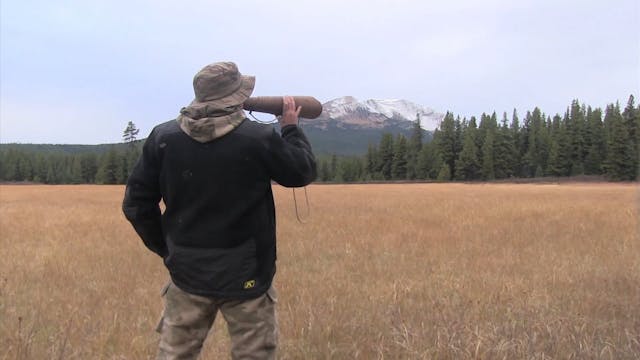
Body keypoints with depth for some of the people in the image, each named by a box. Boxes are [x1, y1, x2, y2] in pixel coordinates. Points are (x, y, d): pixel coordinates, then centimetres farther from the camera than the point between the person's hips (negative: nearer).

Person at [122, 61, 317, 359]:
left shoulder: (163, 138, -5)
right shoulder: (258, 139, -15)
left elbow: (136, 204, -1)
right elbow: (303, 172, 1)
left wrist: (166, 249, 11)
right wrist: (291, 127, 15)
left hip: (188, 273, 4)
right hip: (246, 276, -3)